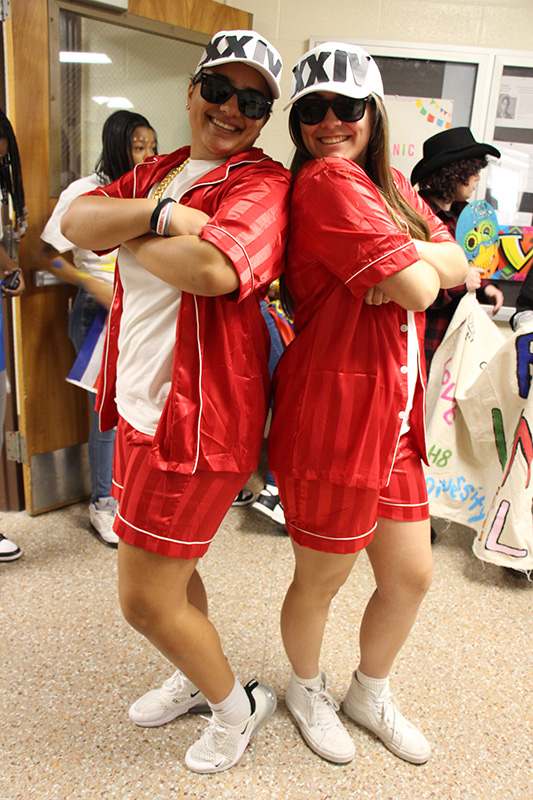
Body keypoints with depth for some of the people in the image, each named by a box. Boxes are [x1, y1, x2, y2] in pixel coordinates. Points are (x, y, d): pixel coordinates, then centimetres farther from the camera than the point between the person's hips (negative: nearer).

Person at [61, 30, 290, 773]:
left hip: (198, 418, -8)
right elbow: (76, 220, -4)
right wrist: (161, 212, -20)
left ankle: (236, 706, 31)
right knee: (169, 566, 24)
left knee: (145, 598, 3)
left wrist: (125, 234, -12)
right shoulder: (158, 170, 12)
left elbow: (213, 268, -31)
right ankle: (194, 679, 51)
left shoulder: (263, 183, -11)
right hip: (141, 404, 8)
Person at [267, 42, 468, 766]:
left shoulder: (390, 184, 14)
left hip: (391, 415, 9)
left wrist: (407, 258, -14)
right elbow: (418, 289, -20)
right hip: (332, 415, -8)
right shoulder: (326, 182, -15)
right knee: (321, 581, 13)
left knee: (412, 575, 18)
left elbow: (457, 265, 3)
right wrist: (414, 265, 0)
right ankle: (308, 691, 44)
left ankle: (370, 694, 45)